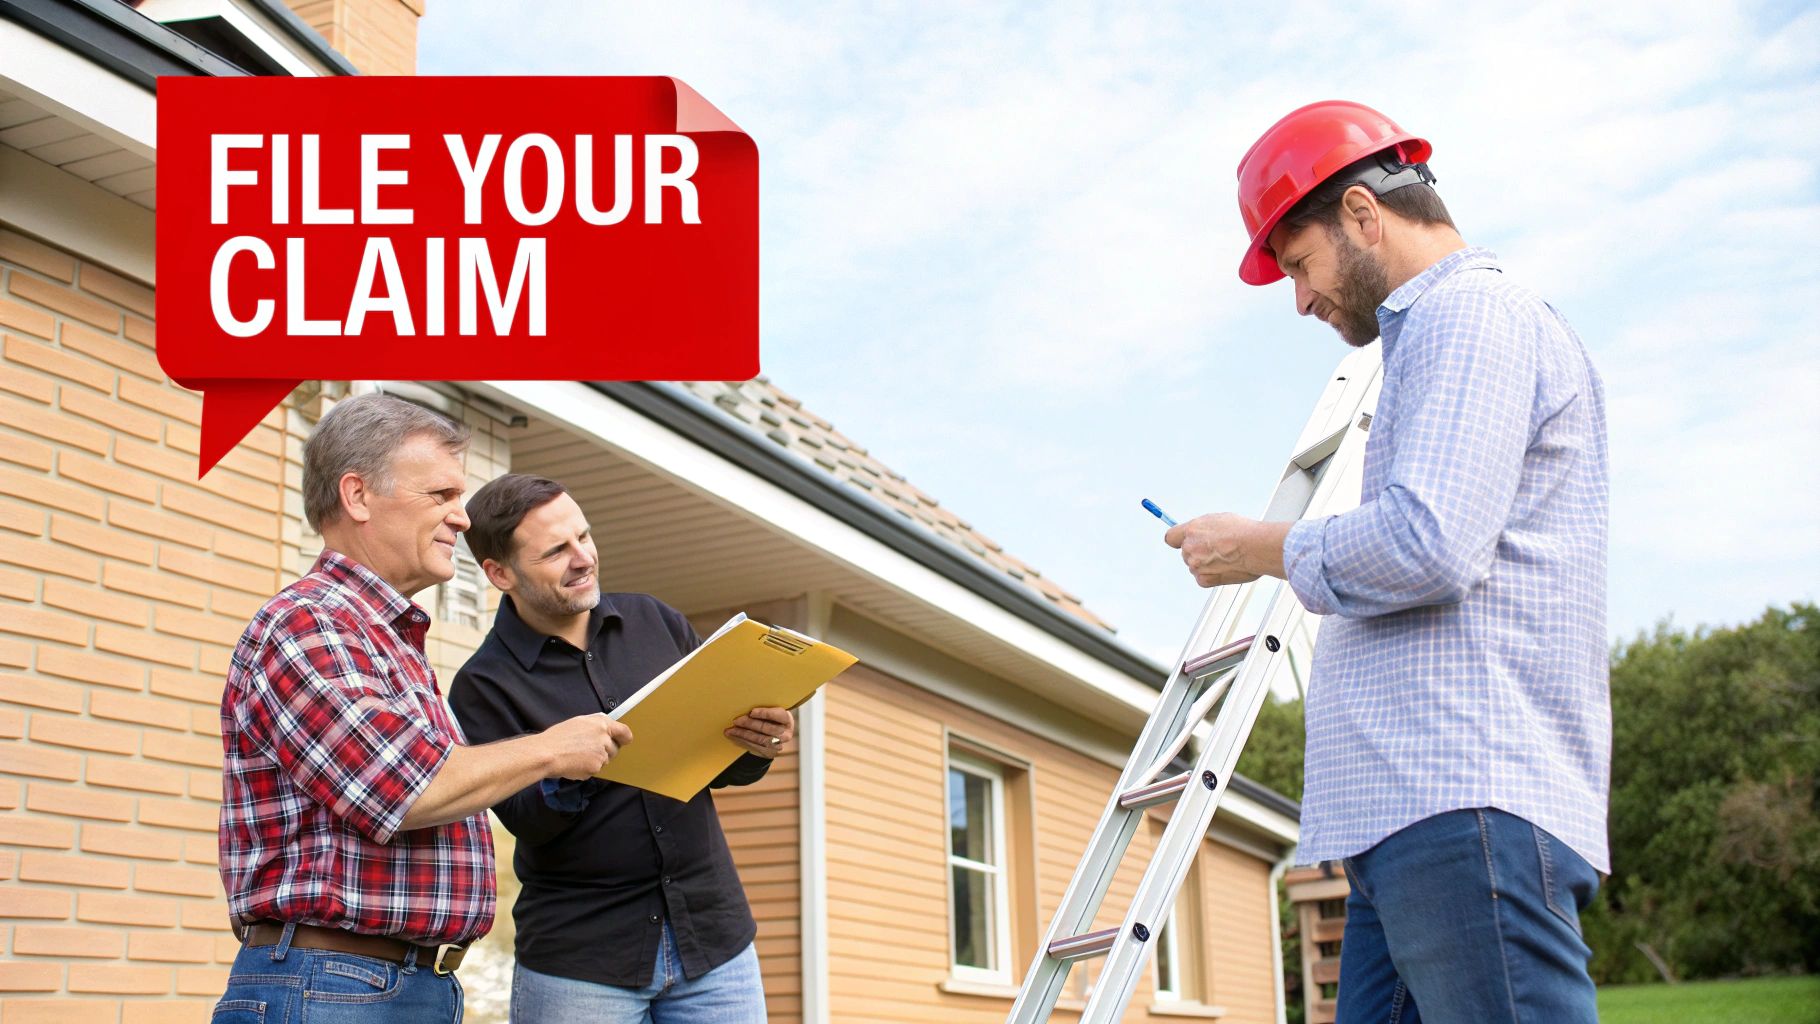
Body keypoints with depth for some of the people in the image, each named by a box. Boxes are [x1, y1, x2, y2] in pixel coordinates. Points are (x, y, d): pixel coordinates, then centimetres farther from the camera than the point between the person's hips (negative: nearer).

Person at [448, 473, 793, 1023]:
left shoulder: (654, 621, 9)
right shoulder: (484, 685, -2)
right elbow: (526, 819, -10)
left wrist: (757, 745, -10)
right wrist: (563, 780, -31)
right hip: (579, 961, -3)